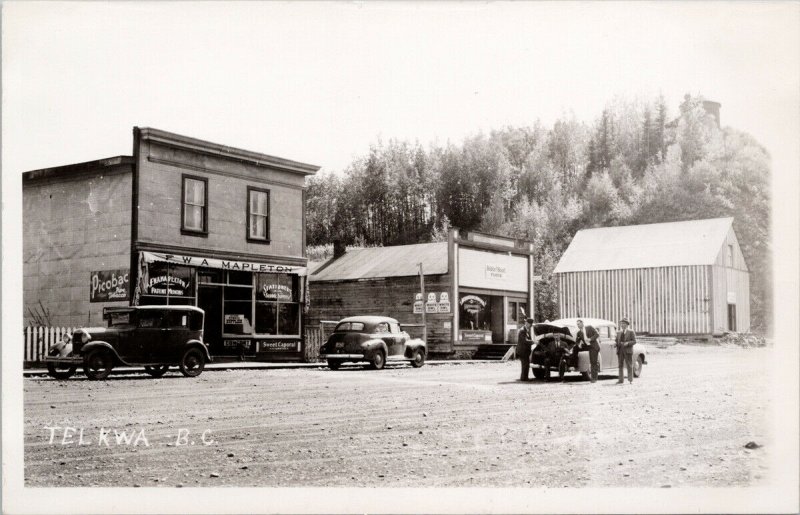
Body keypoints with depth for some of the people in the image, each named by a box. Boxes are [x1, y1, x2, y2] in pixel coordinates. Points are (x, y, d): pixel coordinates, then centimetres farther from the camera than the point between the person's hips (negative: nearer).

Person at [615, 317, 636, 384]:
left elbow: (634, 341, -4)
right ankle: (621, 380, 0)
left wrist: (627, 343, -19)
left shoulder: (631, 332, 2)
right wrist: (616, 344, -5)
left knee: (629, 366, -3)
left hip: (628, 351, -4)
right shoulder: (619, 333, 17)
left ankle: (630, 380, 0)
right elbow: (617, 341, 18)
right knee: (620, 365, -1)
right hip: (620, 351, 4)